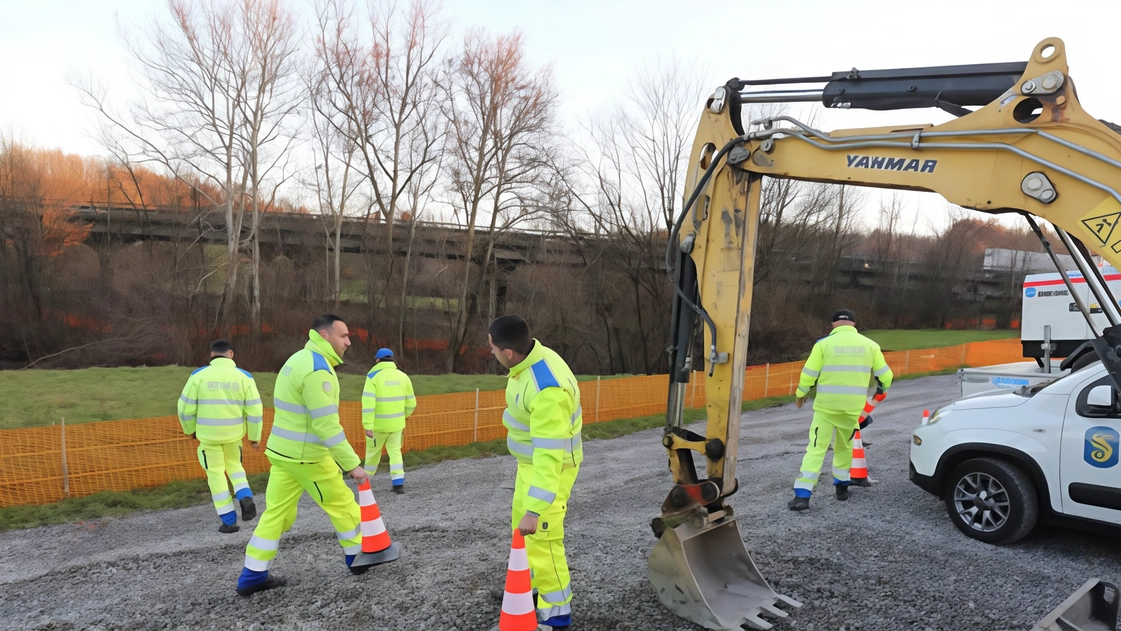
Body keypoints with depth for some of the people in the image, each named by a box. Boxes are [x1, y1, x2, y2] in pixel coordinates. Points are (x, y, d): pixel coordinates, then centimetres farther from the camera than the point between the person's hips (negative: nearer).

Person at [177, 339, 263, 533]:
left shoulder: (199, 375, -6)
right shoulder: (244, 376, -5)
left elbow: (186, 407, -2)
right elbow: (254, 410, -4)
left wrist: (190, 429, 16)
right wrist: (255, 436, 6)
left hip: (208, 434, -1)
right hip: (233, 433, 1)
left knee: (216, 473, 11)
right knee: (234, 465, 24)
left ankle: (229, 520, 11)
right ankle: (246, 498, 0)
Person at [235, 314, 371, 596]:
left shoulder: (301, 359, 10)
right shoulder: (317, 370, -22)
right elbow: (328, 425, -25)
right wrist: (352, 464, -21)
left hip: (283, 452, 9)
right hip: (306, 456, -9)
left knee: (277, 512, 13)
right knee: (343, 505, 8)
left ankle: (252, 577, 18)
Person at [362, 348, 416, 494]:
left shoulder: (373, 377, -11)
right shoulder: (403, 376, 2)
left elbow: (368, 403, -18)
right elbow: (411, 403, 6)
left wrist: (368, 426, -18)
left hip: (378, 423, -3)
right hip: (396, 423, 3)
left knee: (373, 451, 15)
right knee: (395, 451, 12)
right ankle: (398, 483, 3)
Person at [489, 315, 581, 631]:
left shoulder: (547, 389, -37)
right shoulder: (532, 357, -7)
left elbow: (549, 455, -37)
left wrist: (536, 509, -35)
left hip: (551, 466, -10)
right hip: (531, 459, 10)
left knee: (542, 539, -2)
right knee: (522, 526, 23)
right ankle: (529, 586, 42)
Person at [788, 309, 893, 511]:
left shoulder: (824, 343, -5)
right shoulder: (869, 345, 4)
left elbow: (808, 374, -6)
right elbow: (885, 376, 9)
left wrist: (800, 394, 12)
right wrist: (881, 389, 31)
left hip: (826, 405, -3)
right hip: (853, 407, 3)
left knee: (816, 448, -2)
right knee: (844, 446, 23)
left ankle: (802, 495, -8)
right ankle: (842, 487, 34)